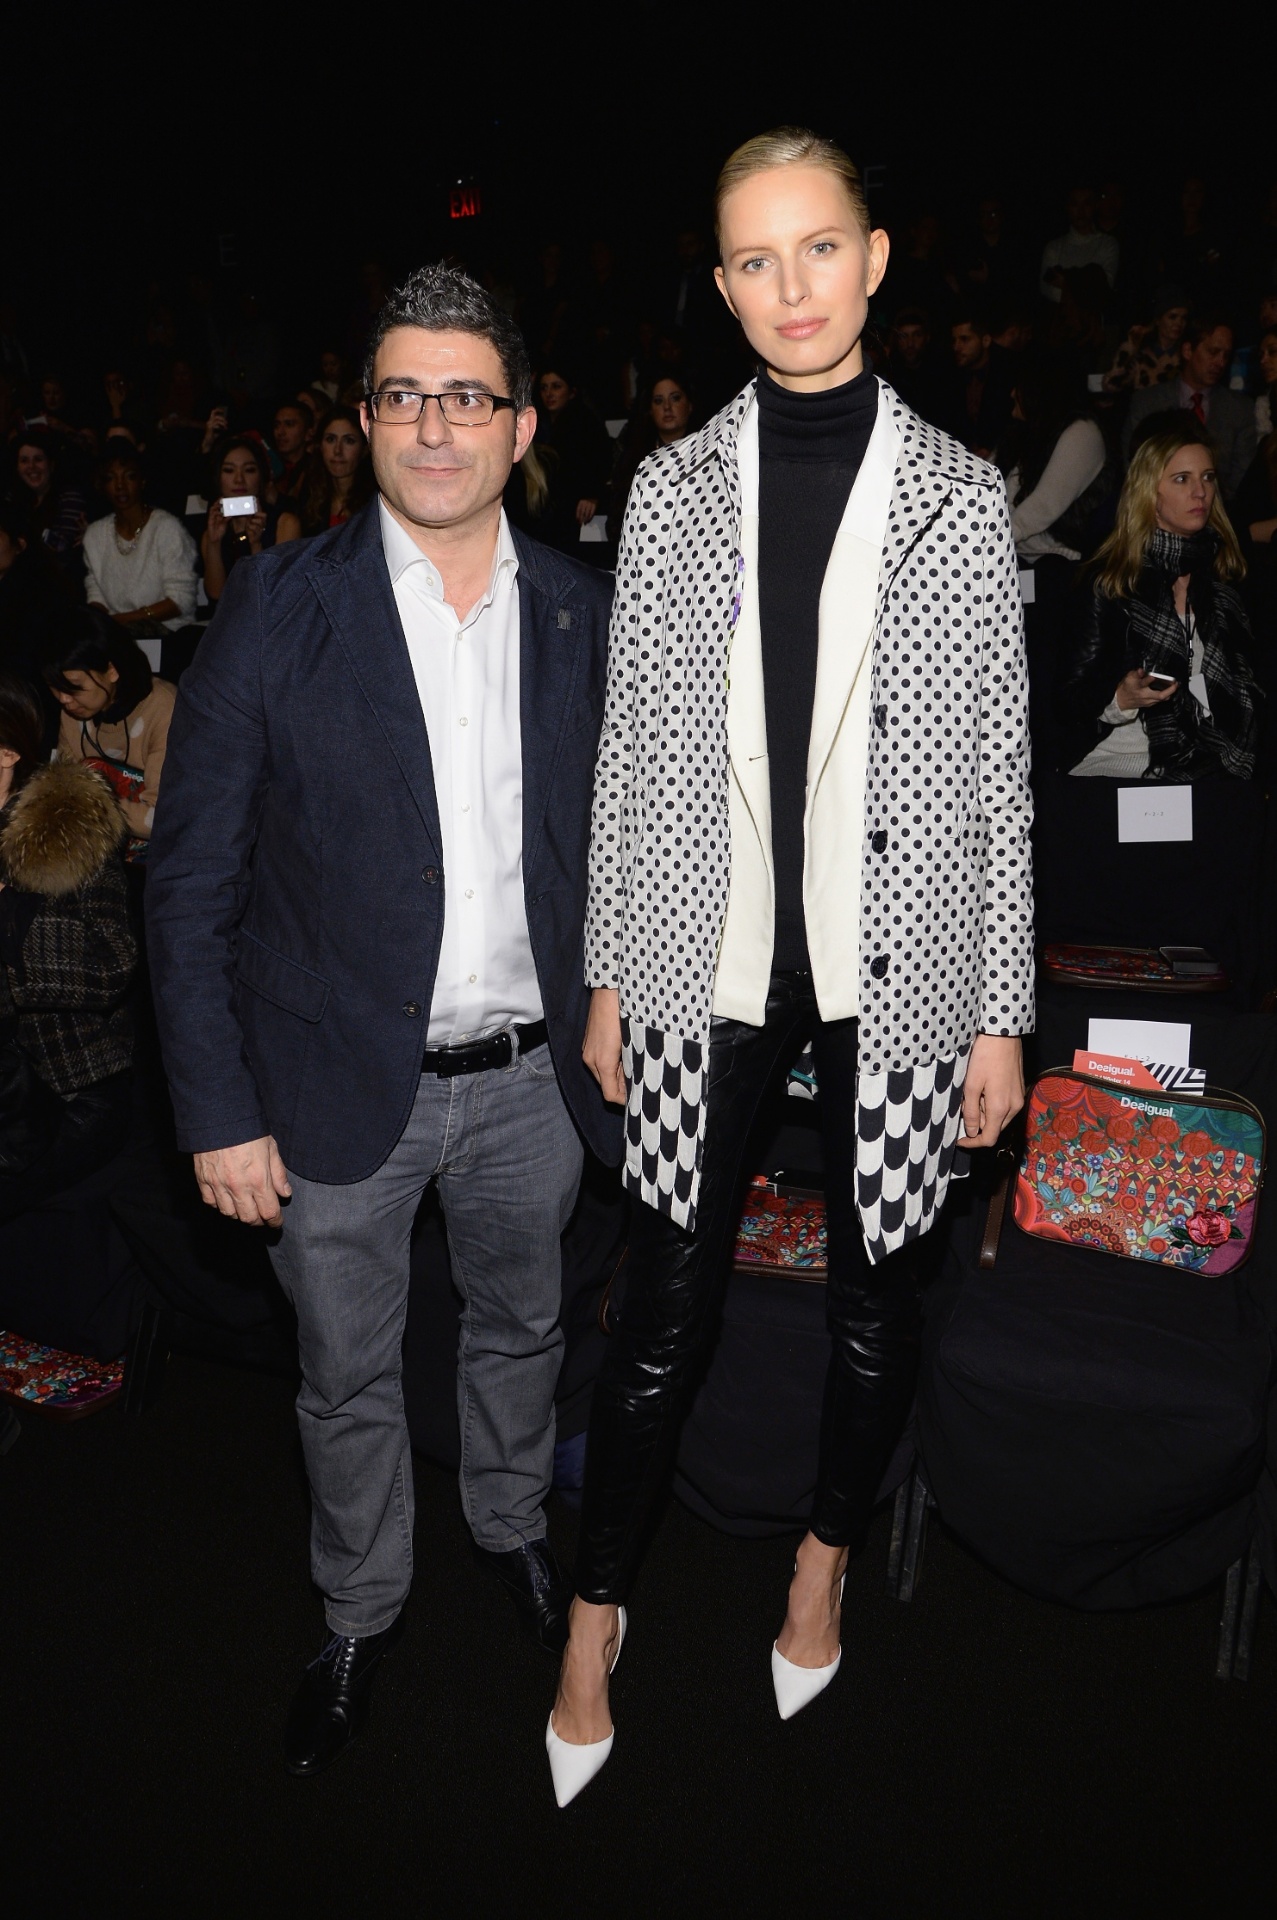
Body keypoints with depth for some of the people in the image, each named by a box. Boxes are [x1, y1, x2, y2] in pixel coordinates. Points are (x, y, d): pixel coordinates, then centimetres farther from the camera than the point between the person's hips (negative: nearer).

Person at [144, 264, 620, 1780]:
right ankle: (359, 1612, 43)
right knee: (347, 1381, 16)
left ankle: (510, 1523, 53)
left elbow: (611, 840, 8)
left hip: (531, 1078, 3)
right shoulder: (277, 608, -11)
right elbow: (191, 883, -9)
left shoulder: (581, 613, -1)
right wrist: (218, 1113, -11)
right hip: (342, 1085, -2)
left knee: (520, 1329, 24)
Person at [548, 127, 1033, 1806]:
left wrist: (1002, 1011, -1)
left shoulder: (960, 492, 0)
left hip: (897, 969, 0)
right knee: (664, 1307, 6)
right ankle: (597, 1619, 28)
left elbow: (1001, 766, 0)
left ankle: (827, 1560, 41)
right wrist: (609, 973, 5)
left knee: (875, 1298, 14)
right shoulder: (673, 489, 4)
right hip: (706, 962, 0)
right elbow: (630, 746, 5)